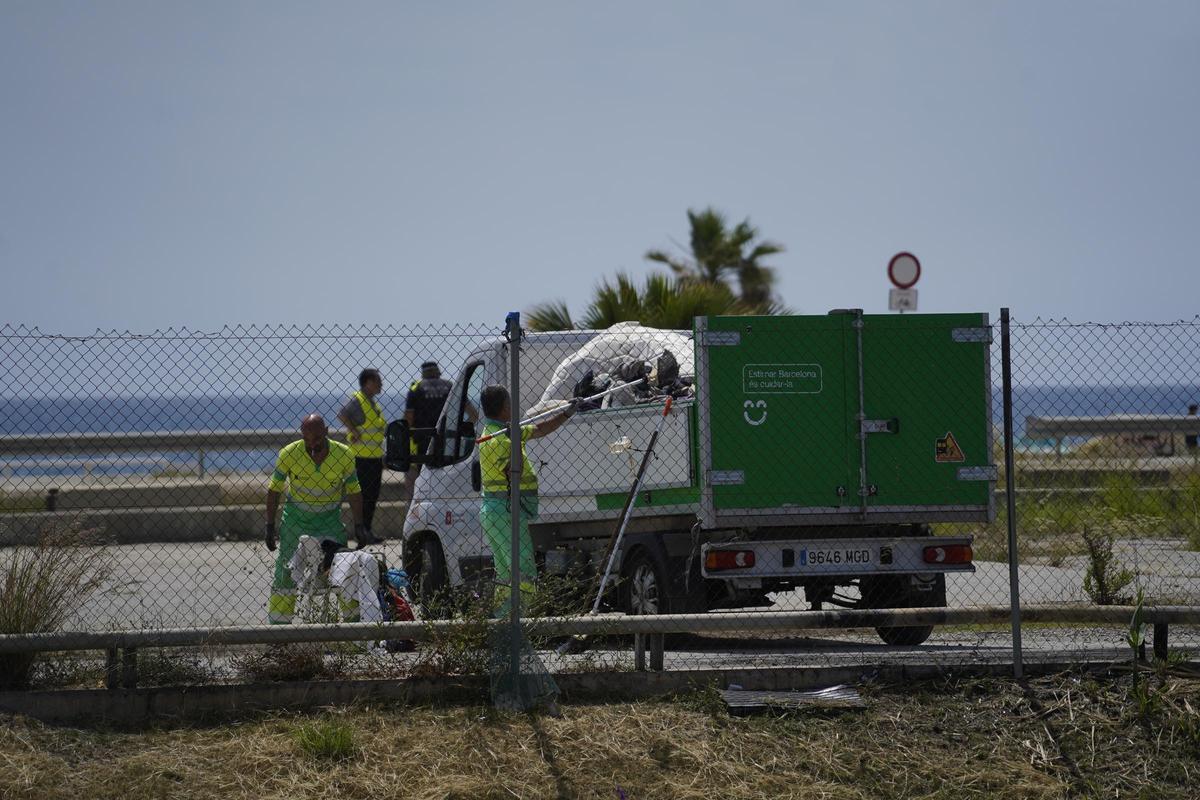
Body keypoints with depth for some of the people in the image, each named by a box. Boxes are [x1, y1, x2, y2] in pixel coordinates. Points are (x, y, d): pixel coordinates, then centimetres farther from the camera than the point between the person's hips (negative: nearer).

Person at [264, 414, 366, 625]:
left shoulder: (344, 455, -11)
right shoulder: (289, 454, -14)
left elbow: (354, 492, 1)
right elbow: (274, 490, -3)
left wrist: (359, 526, 0)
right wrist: (270, 526, -4)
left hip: (330, 522, 1)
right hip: (295, 520, -1)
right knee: (285, 576, -3)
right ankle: (277, 628, 2)